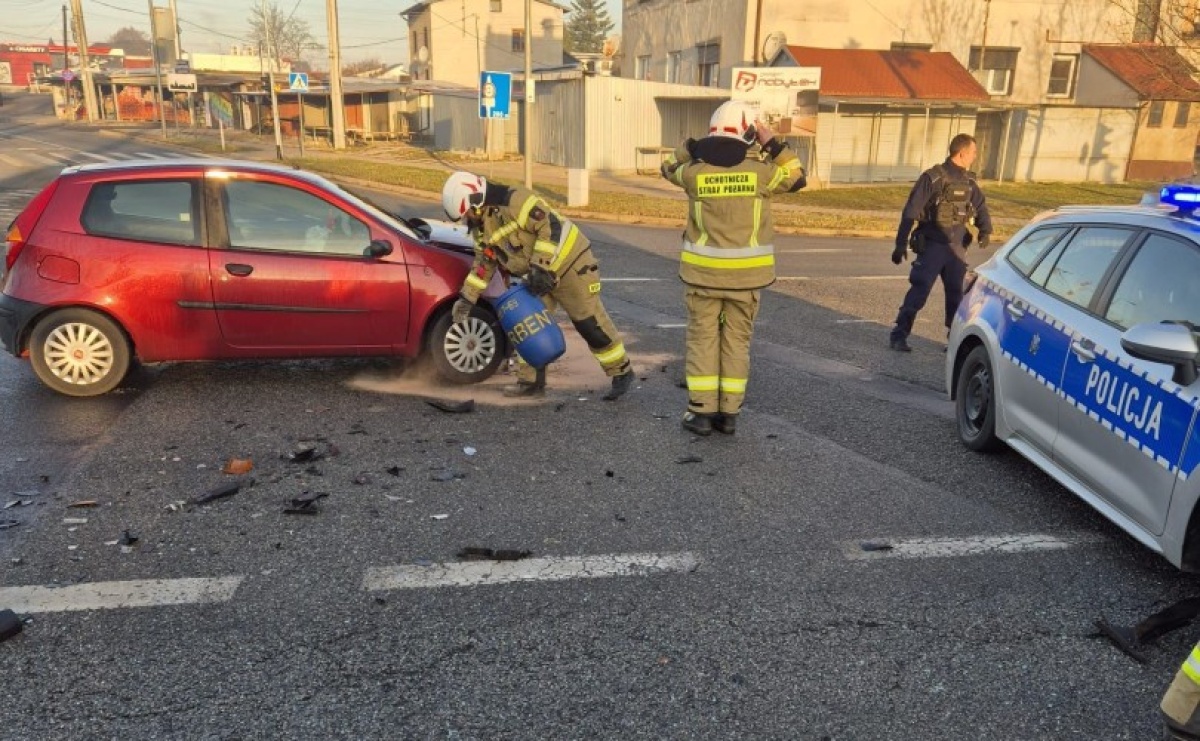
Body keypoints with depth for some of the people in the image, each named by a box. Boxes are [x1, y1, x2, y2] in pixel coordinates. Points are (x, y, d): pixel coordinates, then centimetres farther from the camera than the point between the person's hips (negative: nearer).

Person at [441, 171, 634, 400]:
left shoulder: (513, 201, -24)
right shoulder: (480, 224, 6)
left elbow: (551, 226, -28)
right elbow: (483, 262, 14)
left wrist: (541, 267, -28)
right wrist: (466, 298, 10)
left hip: (570, 263, -9)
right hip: (537, 276, 9)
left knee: (590, 323, -5)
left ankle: (622, 373, 9)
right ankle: (531, 382, 17)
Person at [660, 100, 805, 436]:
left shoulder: (694, 172, -6)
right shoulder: (760, 171, -7)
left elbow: (670, 167, 17)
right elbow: (797, 177, 11)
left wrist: (696, 144, 9)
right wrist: (773, 144, 12)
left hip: (703, 270, 0)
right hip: (746, 272, 0)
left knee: (702, 338, 9)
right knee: (737, 341, 10)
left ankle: (702, 412, 9)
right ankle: (729, 413, 14)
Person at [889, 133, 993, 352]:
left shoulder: (968, 181, 9)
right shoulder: (933, 178, -10)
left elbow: (981, 207, 15)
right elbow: (910, 212, -11)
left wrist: (985, 230, -7)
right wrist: (901, 244, -14)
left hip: (957, 248, 6)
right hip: (931, 246, -6)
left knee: (956, 294, 11)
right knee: (918, 292, -8)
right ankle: (898, 335, -1)